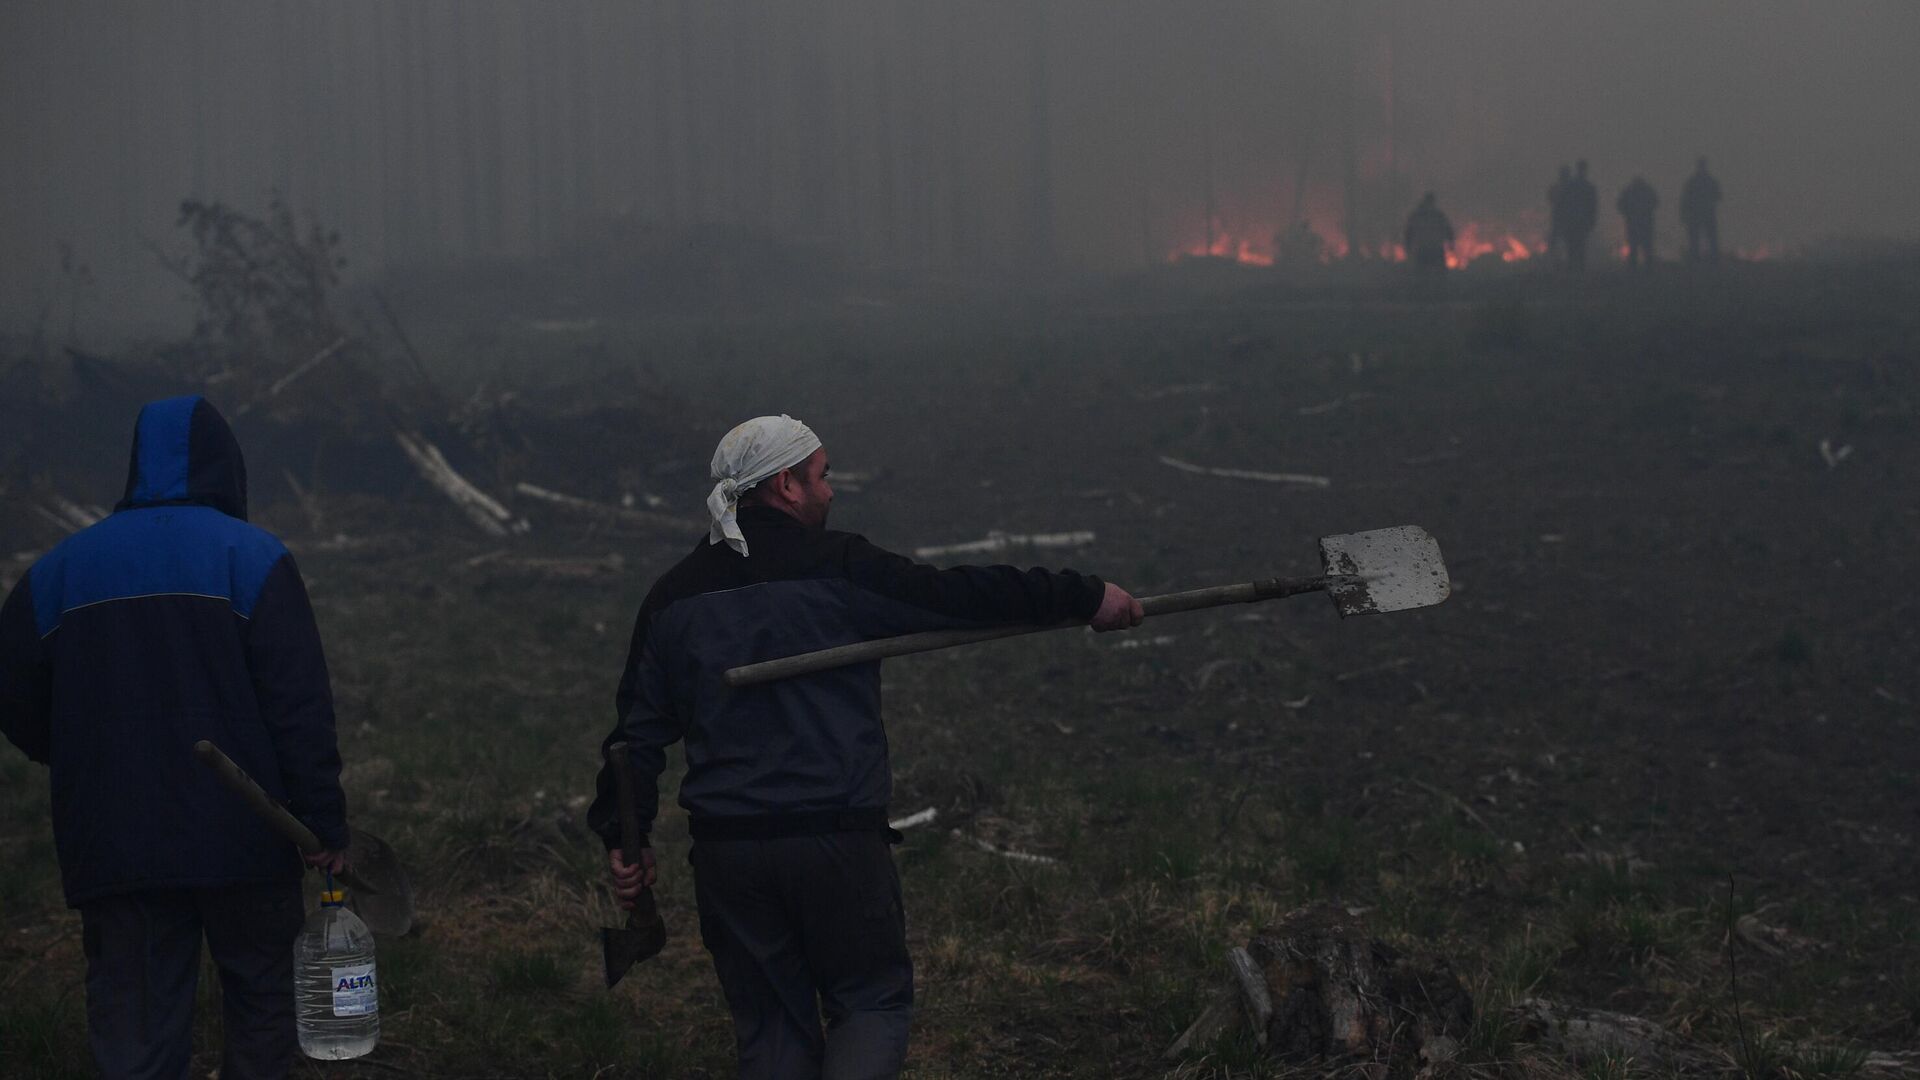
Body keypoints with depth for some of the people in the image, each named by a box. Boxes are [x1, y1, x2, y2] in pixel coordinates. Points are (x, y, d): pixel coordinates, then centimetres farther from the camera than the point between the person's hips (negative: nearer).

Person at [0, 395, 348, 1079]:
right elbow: (300, 706, -11)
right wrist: (326, 823, -6)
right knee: (258, 995, 15)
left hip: (113, 845, 2)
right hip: (242, 838, -2)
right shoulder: (251, 560, -5)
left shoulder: (60, 571, 6)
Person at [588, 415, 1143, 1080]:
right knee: (873, 1000, 13)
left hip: (724, 851, 4)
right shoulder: (839, 570, -7)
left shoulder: (674, 596, 8)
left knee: (769, 1025, 14)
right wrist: (1084, 598, 1)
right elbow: (959, 597, -7)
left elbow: (640, 726, 9)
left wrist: (623, 837, 14)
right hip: (838, 843, -4)